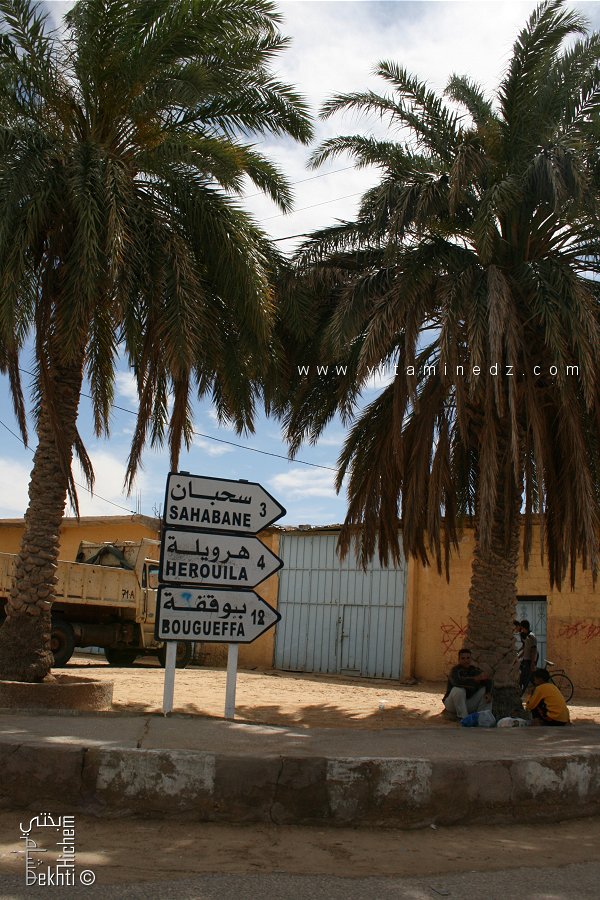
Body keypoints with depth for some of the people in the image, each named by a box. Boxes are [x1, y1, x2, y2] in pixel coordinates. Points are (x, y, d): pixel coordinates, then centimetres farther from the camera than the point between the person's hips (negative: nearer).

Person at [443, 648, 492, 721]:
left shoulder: (475, 670, 2)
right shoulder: (455, 670, -16)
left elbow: (487, 681, -6)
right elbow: (457, 681, -38)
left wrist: (487, 693, -27)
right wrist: (476, 678, -40)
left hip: (469, 704, 5)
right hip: (452, 705, -5)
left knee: (484, 690, -7)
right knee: (458, 690, -33)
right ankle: (463, 717, -26)